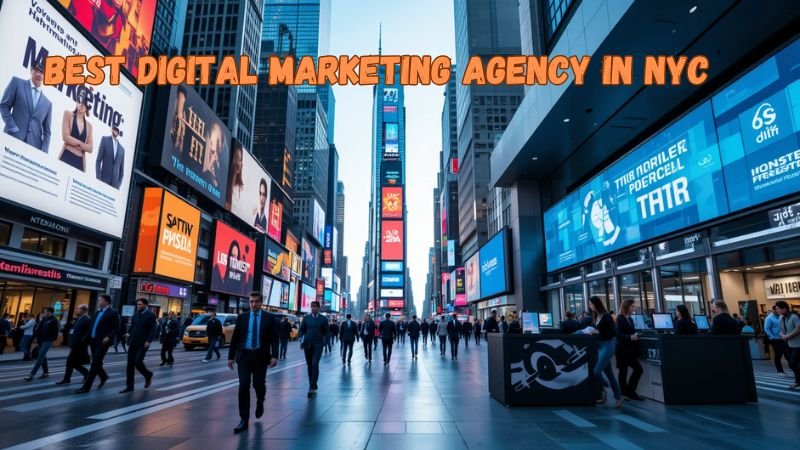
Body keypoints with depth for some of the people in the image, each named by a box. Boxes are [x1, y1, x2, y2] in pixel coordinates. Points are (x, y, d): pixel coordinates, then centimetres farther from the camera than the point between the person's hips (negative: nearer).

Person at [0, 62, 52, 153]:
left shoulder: (47, 103, 20)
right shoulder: (17, 83, 14)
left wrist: (44, 152, 2)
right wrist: (12, 128, -9)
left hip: (34, 147, 2)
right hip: (13, 138, -2)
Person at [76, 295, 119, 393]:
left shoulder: (113, 312, -7)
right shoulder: (98, 312, 15)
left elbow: (116, 328, -10)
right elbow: (93, 325, 17)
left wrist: (108, 337, -21)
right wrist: (88, 337, 8)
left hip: (103, 342, -7)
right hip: (93, 340, 8)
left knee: (95, 363, -6)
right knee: (96, 362, 15)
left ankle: (86, 386, -2)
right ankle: (103, 376, 38)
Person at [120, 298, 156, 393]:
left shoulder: (151, 315, -7)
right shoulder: (135, 315, 12)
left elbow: (153, 330, -12)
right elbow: (132, 326, 19)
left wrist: (148, 341, -20)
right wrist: (128, 334, 0)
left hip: (143, 343, -6)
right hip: (133, 342, 6)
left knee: (138, 362, -12)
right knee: (130, 364, 4)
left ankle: (148, 375, 16)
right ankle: (129, 386, 11)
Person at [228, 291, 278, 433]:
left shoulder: (269, 318, 0)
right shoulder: (242, 317, 5)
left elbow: (274, 339, -2)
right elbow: (235, 338, 7)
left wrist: (274, 356, -12)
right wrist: (231, 356, 3)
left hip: (260, 356, -1)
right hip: (244, 355, 1)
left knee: (258, 384, 2)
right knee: (243, 386, -3)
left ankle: (260, 402, 36)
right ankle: (244, 419, 5)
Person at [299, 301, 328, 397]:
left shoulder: (323, 319, -1)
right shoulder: (306, 318, 4)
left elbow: (326, 332, 6)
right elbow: (302, 330, 8)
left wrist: (324, 342, 1)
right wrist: (301, 340, -3)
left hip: (318, 345, -3)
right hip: (307, 345, 3)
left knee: (315, 364, -14)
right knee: (309, 365, 9)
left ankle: (312, 387, -13)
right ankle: (313, 385, 22)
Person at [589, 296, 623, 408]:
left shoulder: (606, 316, -13)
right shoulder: (595, 316, 8)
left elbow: (613, 333, -15)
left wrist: (599, 332, -19)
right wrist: (592, 332, -2)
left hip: (607, 346, -8)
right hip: (599, 346, 8)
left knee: (596, 371, -12)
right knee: (609, 373, 12)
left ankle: (600, 396, 4)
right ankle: (618, 396, 21)